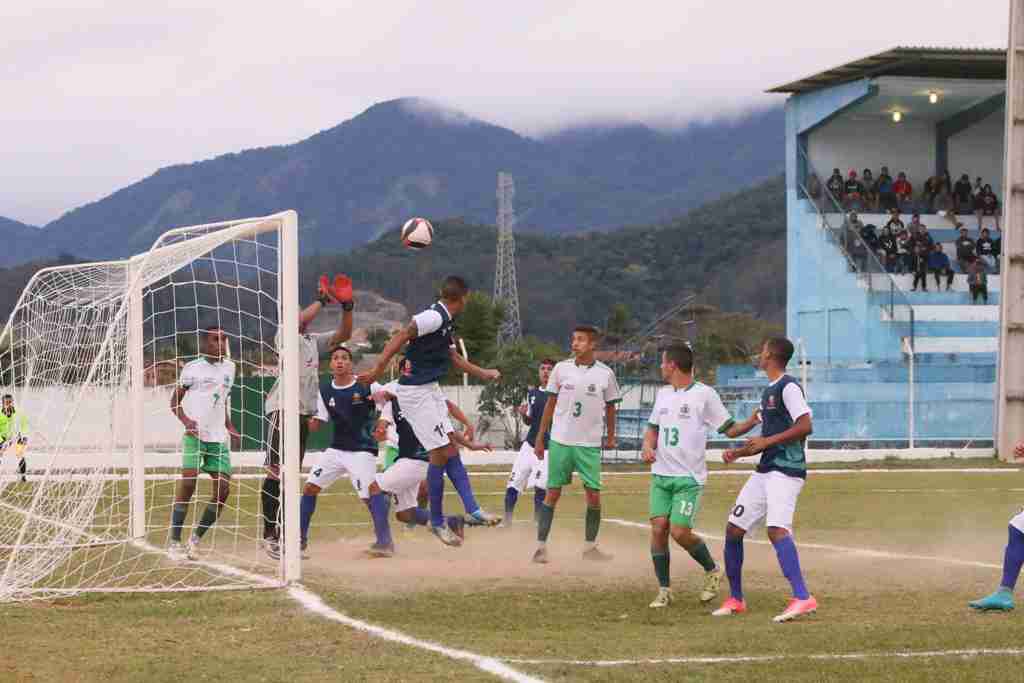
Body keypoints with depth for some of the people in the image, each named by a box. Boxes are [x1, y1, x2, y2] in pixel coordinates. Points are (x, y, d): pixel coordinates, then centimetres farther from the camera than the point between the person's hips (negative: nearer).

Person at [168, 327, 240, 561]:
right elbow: (175, 401, 1)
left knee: (223, 489, -3)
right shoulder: (193, 368, -3)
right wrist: (186, 421, -17)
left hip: (219, 438, 6)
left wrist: (230, 428, 15)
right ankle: (174, 542, -10)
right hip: (194, 435, -6)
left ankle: (196, 538, 13)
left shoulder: (229, 368, 14)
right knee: (188, 481, -17)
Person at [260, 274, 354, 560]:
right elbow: (297, 320, -20)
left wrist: (346, 306, 0)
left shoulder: (313, 341, 22)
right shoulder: (285, 336, 0)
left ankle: (283, 533, 13)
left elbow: (343, 335, 15)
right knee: (276, 472, -11)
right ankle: (269, 535, -13)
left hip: (304, 413, 8)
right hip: (282, 409, -8)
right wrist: (322, 300, -12)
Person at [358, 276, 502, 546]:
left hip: (430, 389, 10)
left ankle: (473, 509, 10)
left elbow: (454, 358, 27)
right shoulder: (433, 317, -17)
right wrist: (378, 369, -27)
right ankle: (437, 521, 4)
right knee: (441, 453, -6)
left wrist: (484, 374, 39)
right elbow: (400, 337, -23)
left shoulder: (446, 322, 13)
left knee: (450, 449, 8)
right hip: (415, 391, -10)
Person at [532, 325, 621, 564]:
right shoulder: (561, 368, 0)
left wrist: (610, 436, 15)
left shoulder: (605, 373, -1)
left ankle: (590, 546, 14)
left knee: (594, 496, 0)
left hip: (590, 445, 0)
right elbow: (550, 404, 7)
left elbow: (610, 407, 11)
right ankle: (541, 546, 6)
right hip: (560, 441, 0)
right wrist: (540, 438, 7)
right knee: (552, 493, 1)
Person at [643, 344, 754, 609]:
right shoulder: (663, 394, 13)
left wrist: (753, 422, -21)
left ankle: (712, 571, 14)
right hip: (661, 475, 6)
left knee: (680, 532, -12)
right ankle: (664, 590, 7)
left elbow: (730, 429, -4)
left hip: (690, 477, -6)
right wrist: (647, 446, 2)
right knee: (658, 528, -4)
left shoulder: (704, 394, -6)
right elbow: (653, 428, 23)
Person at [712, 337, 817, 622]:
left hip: (786, 470, -10)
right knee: (733, 529, 9)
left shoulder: (788, 387, -10)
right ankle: (735, 599, 21)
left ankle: (803, 598, -32)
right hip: (765, 470, 10)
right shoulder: (768, 391, 19)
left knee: (776, 529, -27)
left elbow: (805, 426, -21)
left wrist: (767, 441, -19)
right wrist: (738, 453, 12)